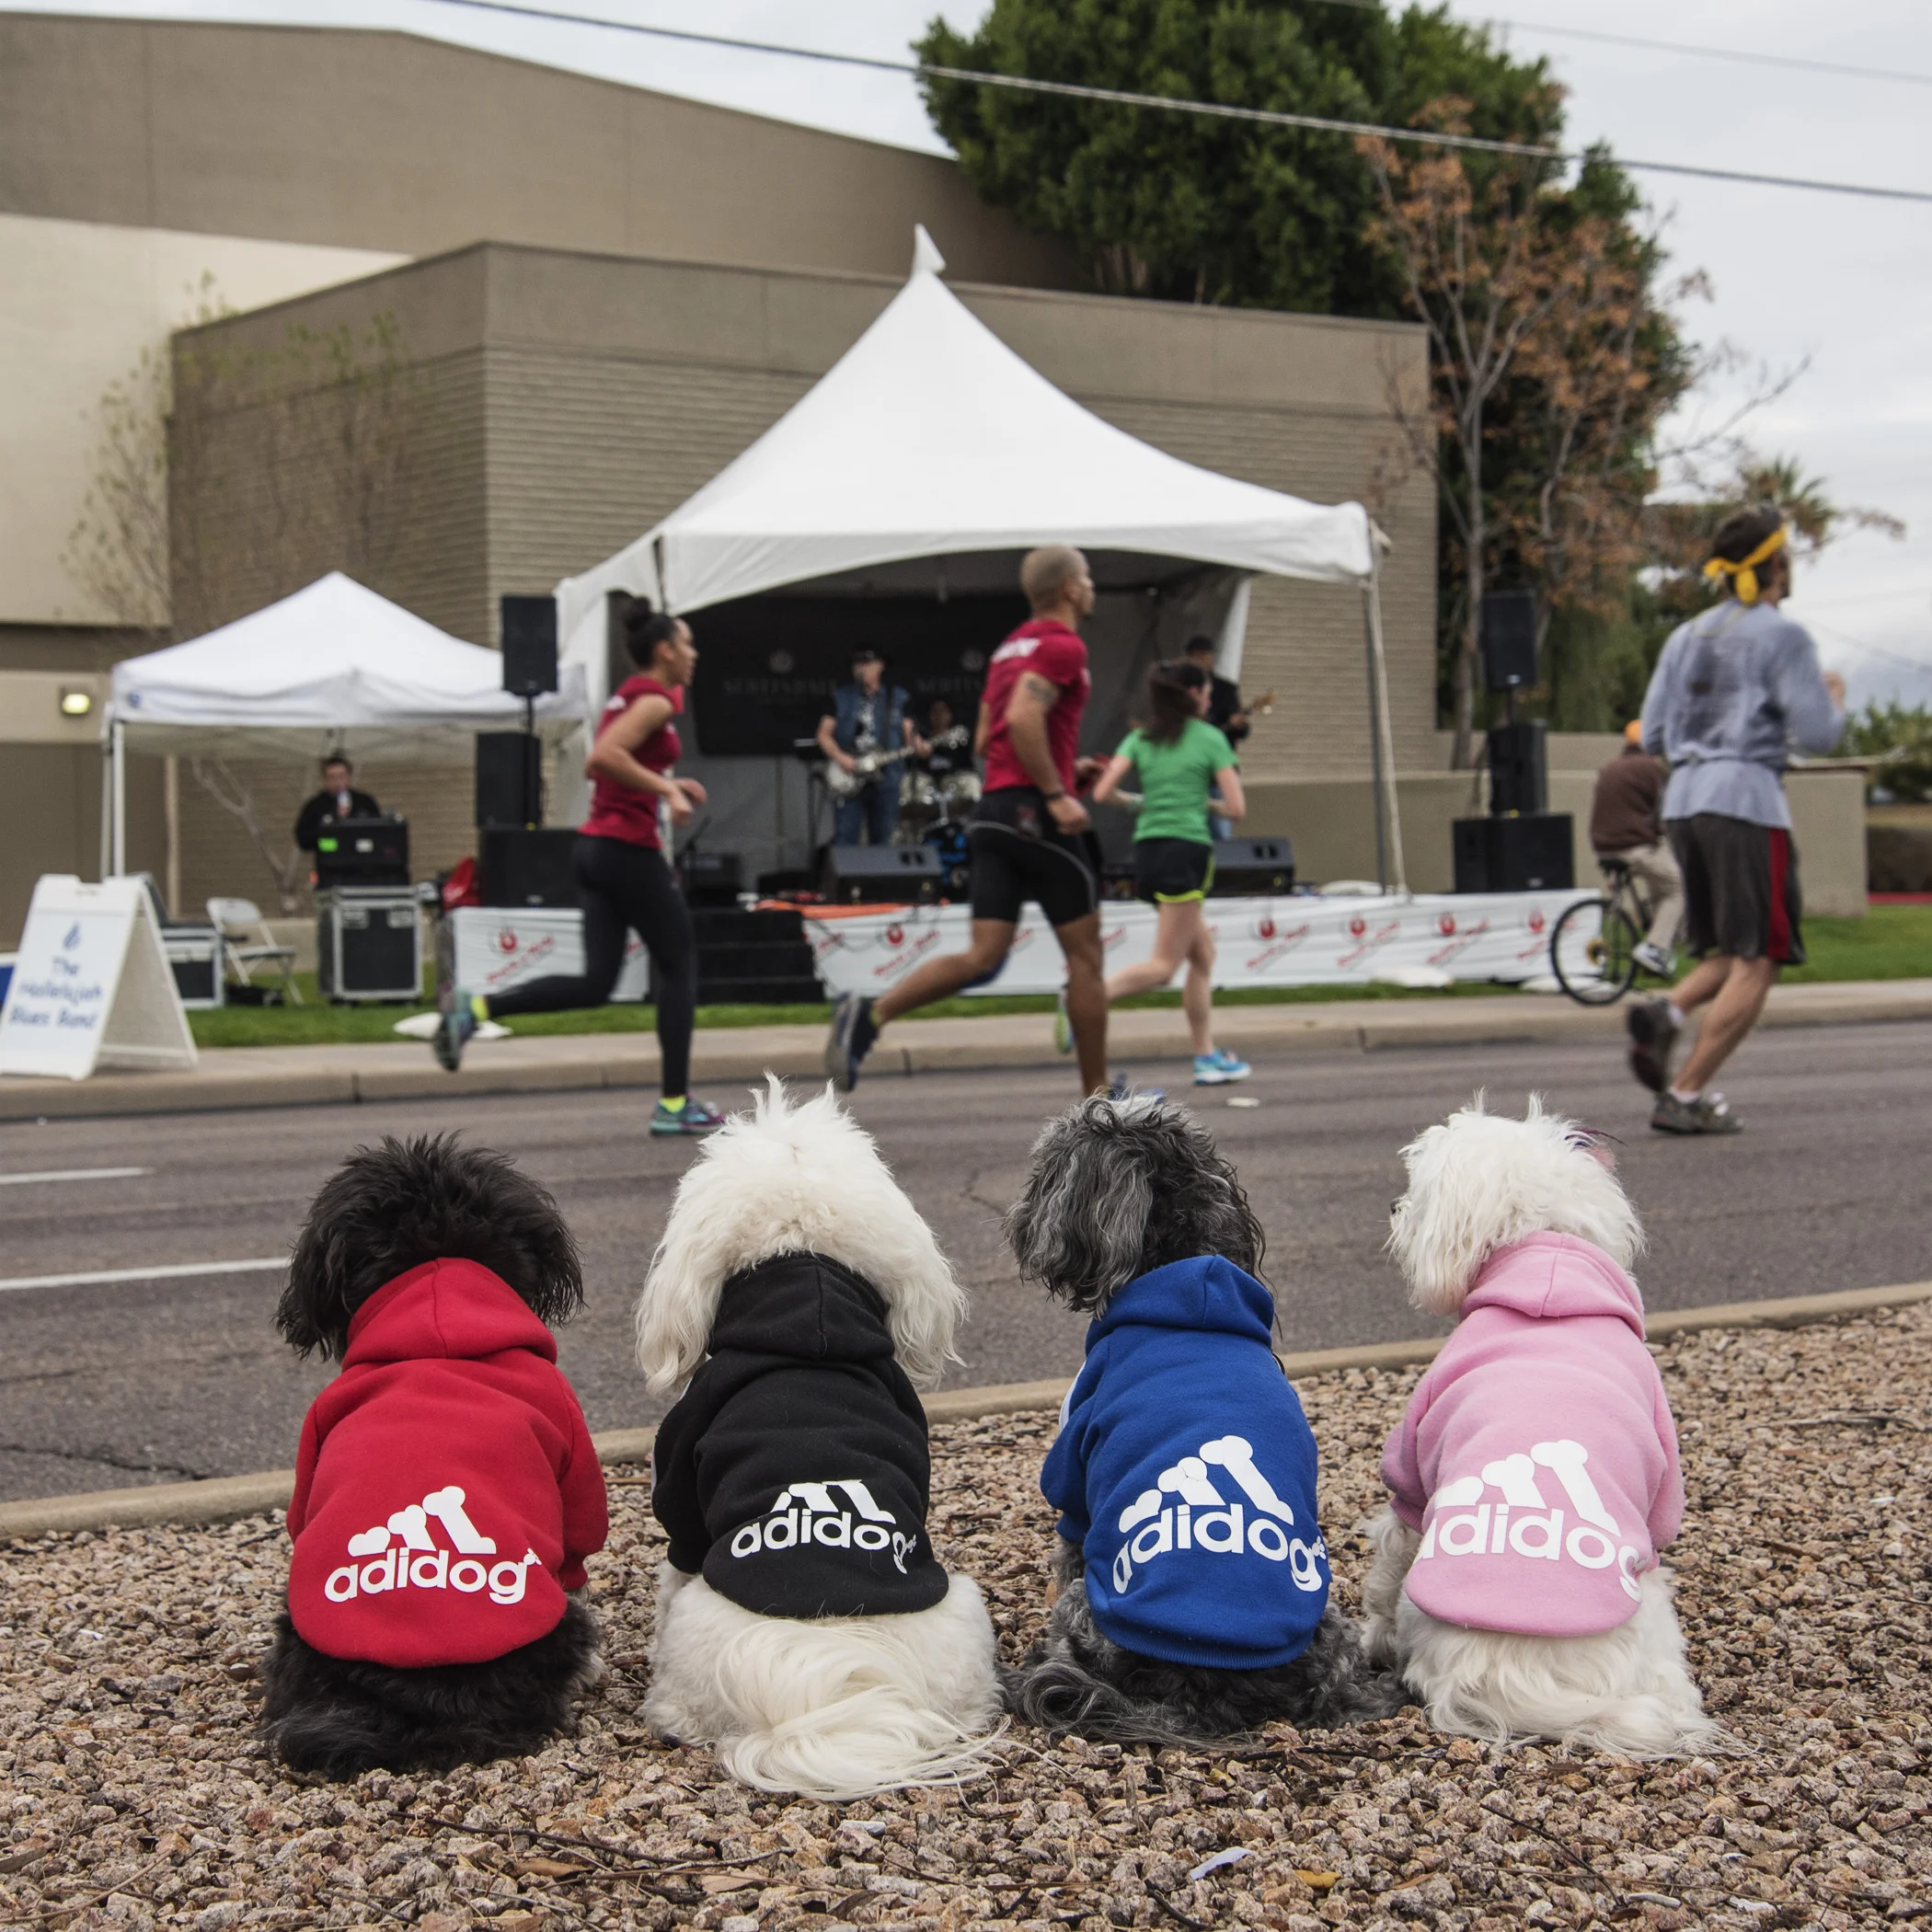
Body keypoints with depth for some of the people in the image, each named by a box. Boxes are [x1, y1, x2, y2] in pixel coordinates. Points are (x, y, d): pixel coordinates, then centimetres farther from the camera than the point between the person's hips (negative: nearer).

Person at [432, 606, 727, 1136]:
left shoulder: (627, 696, 18)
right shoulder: (657, 699, -11)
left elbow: (599, 766, 23)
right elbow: (605, 756, -25)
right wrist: (666, 789, -20)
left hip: (596, 847, 9)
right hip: (630, 849, -9)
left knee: (595, 982, 5)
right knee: (678, 966, 4)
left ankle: (473, 1008, -8)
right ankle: (674, 1104, 7)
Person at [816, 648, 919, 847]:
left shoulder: (897, 698, 8)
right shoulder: (841, 698, 7)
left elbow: (908, 734, 7)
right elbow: (824, 735, 6)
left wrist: (916, 745, -17)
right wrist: (840, 757, -11)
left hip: (885, 783, 1)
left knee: (882, 842, 4)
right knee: (844, 840, -7)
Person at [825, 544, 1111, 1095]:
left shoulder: (1012, 646, 22)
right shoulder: (1063, 645, -7)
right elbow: (1024, 717, -22)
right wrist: (1057, 792, -21)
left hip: (992, 811, 8)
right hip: (1034, 811, -8)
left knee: (982, 957, -1)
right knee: (1085, 955, 3)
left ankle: (870, 1012, -19)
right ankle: (1097, 1096, 8)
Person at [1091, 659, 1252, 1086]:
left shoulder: (1139, 738, 11)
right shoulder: (1210, 738, 0)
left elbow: (1102, 794, 0)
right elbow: (1237, 808, -5)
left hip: (1146, 852, 6)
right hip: (1186, 850, -6)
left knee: (1203, 953, 16)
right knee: (1164, 966, -7)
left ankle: (1207, 1057, 13)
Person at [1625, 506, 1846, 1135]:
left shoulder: (1686, 637, 15)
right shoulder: (1781, 636, -4)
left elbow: (1653, 736, 14)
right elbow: (1816, 734, -9)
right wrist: (1834, 700, 12)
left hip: (1683, 800, 7)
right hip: (1746, 797, -7)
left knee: (1733, 954, 17)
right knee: (1757, 961, -1)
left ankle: (1666, 1013, -12)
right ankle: (1684, 1095, -9)